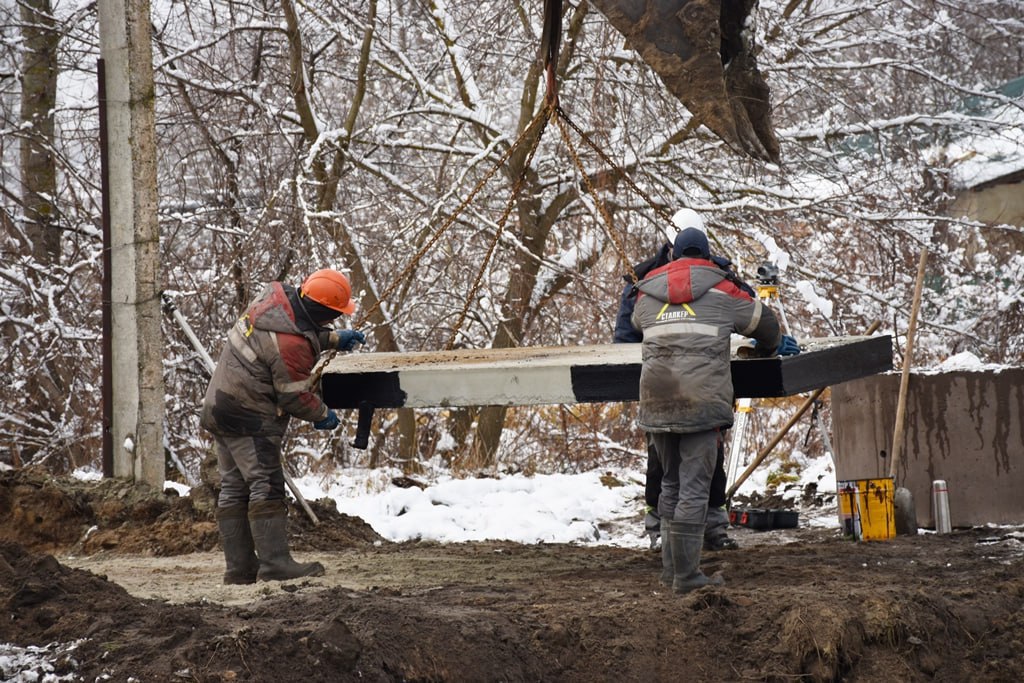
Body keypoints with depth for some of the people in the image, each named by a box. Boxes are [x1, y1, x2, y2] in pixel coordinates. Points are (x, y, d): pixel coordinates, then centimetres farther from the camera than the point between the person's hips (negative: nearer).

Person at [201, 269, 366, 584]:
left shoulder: (276, 296, 2)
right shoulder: (292, 345, -24)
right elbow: (295, 395, -14)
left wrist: (334, 339, 16)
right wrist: (322, 415, 3)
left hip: (219, 408, 10)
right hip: (249, 418, -10)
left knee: (234, 488, 10)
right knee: (267, 487, -11)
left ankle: (239, 566, 13)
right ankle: (275, 563, -15)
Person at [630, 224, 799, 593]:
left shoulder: (647, 294, 15)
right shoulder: (721, 290, 7)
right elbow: (763, 321, 20)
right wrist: (771, 346, 42)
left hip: (657, 402, 4)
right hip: (701, 401, -4)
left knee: (670, 483, 17)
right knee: (694, 487, -4)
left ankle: (671, 567, 19)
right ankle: (686, 576, -6)